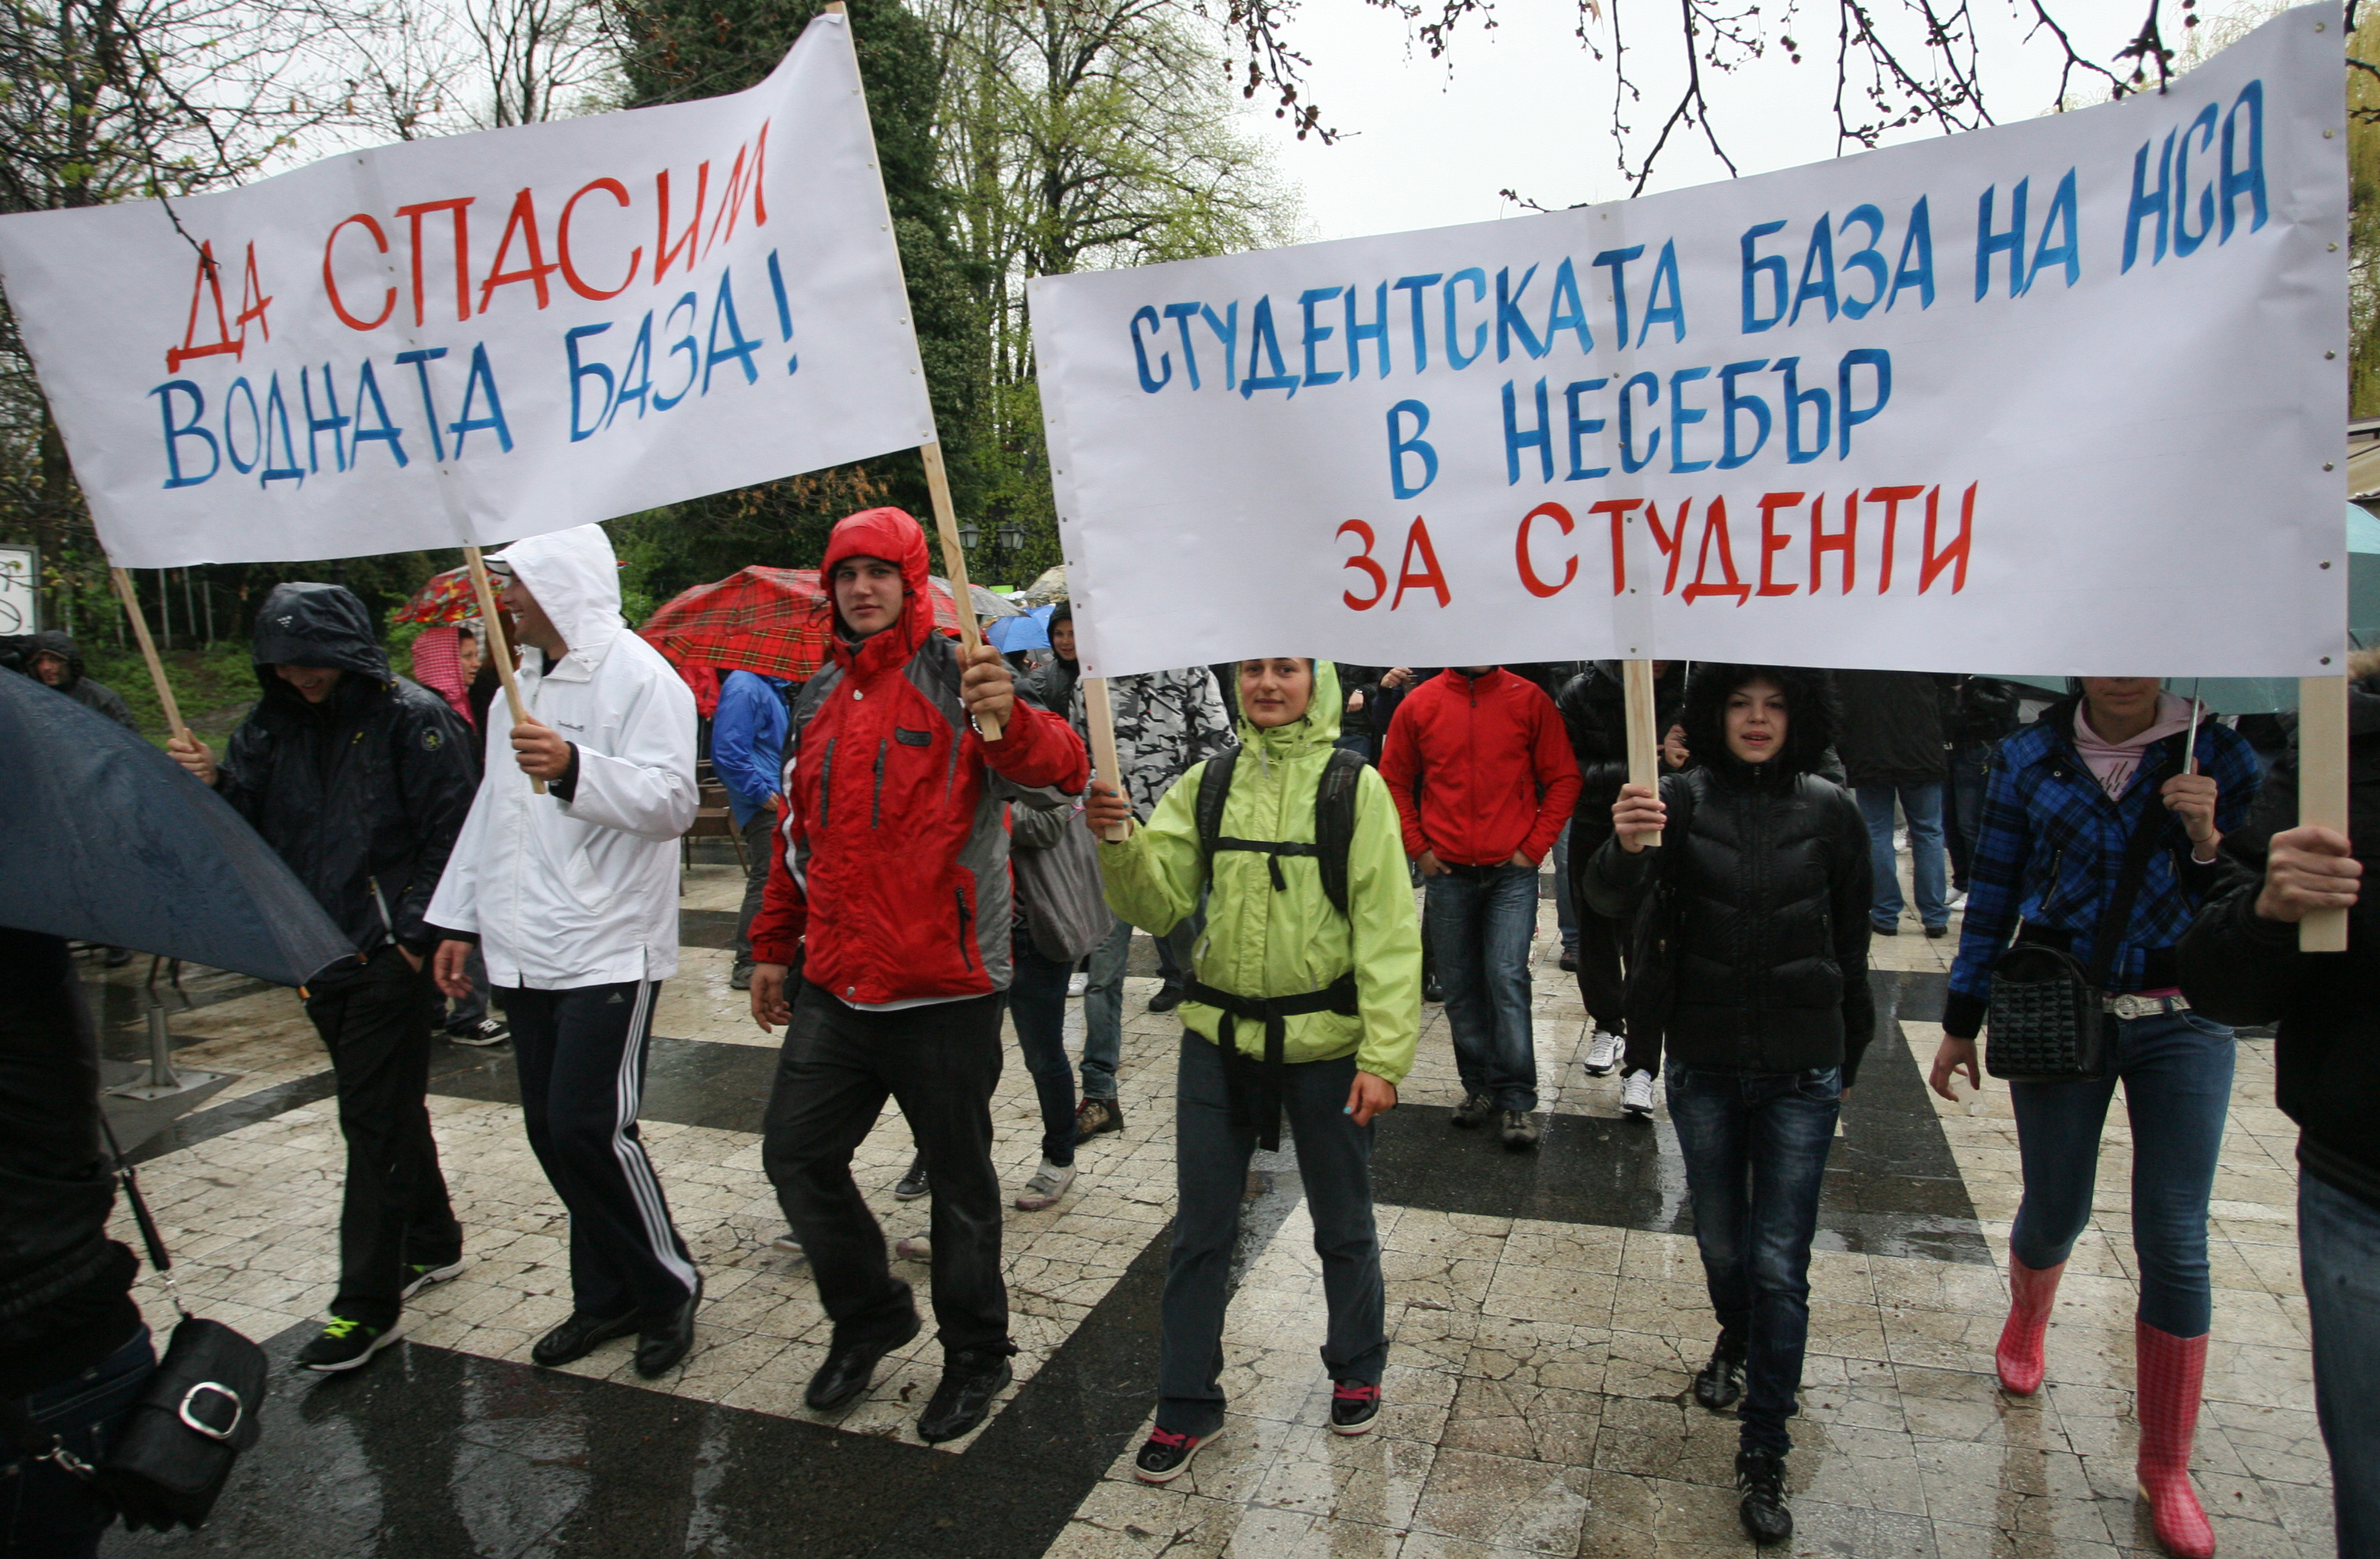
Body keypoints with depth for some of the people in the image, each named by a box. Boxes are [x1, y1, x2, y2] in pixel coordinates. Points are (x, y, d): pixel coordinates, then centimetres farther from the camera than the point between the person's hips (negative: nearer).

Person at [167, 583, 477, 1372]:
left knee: (373, 1120, -3)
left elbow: (451, 833, -12)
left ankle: (368, 1305, 5)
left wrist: (417, 935, -16)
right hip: (317, 953, 7)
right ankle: (433, 1243, 34)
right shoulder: (274, 725, 9)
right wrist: (211, 782, -14)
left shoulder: (411, 717, -11)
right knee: (389, 1107, 18)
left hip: (388, 958, -7)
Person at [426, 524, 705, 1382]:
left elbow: (673, 799, -19)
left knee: (590, 1126, -10)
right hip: (526, 952, 8)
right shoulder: (518, 687, 19)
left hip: (610, 949, -8)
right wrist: (458, 918, 22)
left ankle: (667, 1284, 11)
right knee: (551, 1130, 11)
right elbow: (492, 809, 23)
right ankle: (608, 1294, 26)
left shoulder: (638, 676, -9)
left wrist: (575, 769, -32)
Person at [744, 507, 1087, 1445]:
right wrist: (774, 946, 21)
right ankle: (870, 1313, 34)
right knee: (797, 1155, 10)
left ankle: (975, 1355, 28)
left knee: (960, 1176, 8)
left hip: (944, 989, -6)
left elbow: (1064, 770, -24)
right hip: (836, 987, 6)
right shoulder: (821, 697, 12)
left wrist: (1011, 719, -44)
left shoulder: (956, 679, -8)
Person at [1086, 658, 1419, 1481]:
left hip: (1324, 1041, -2)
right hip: (1218, 1037, 3)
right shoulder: (1208, 782, 3)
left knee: (1342, 1224, 16)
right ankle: (1186, 1404, 29)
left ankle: (1357, 1368, 42)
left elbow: (1386, 930, -8)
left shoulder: (1354, 786, -7)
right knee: (1200, 1229, 12)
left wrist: (1384, 1054, -12)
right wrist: (1120, 842, -21)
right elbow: (1162, 900, -2)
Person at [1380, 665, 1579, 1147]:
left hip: (1512, 872, -2)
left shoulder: (1530, 700, -1)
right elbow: (1393, 782, 10)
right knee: (1460, 986, 8)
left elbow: (1563, 778, 3)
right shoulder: (1418, 705, 2)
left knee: (1508, 977, -9)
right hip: (1447, 873, 2)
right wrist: (1418, 848, 3)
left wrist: (1535, 846, -4)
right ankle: (1479, 1086, 23)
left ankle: (1517, 1099, 3)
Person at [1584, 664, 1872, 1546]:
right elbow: (1611, 901, -21)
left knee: (1779, 1264, 1)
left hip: (1801, 1069, -1)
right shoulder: (1681, 800, -7)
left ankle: (1763, 1457, 15)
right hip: (1703, 1064, 1)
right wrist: (1622, 849, -43)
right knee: (1720, 1239, 18)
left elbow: (1851, 945, 6)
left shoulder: (1830, 812, -4)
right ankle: (1736, 1344, 50)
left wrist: (1849, 1060, 11)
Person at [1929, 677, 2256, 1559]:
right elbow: (1992, 896, 3)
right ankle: (2027, 1320, 48)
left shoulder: (2220, 755, -2)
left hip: (2181, 1020, 0)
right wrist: (1961, 1024, 6)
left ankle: (2167, 1467, 18)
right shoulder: (2029, 759, -1)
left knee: (2175, 1241, 1)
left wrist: (2208, 841, -19)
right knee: (2056, 1209, 13)